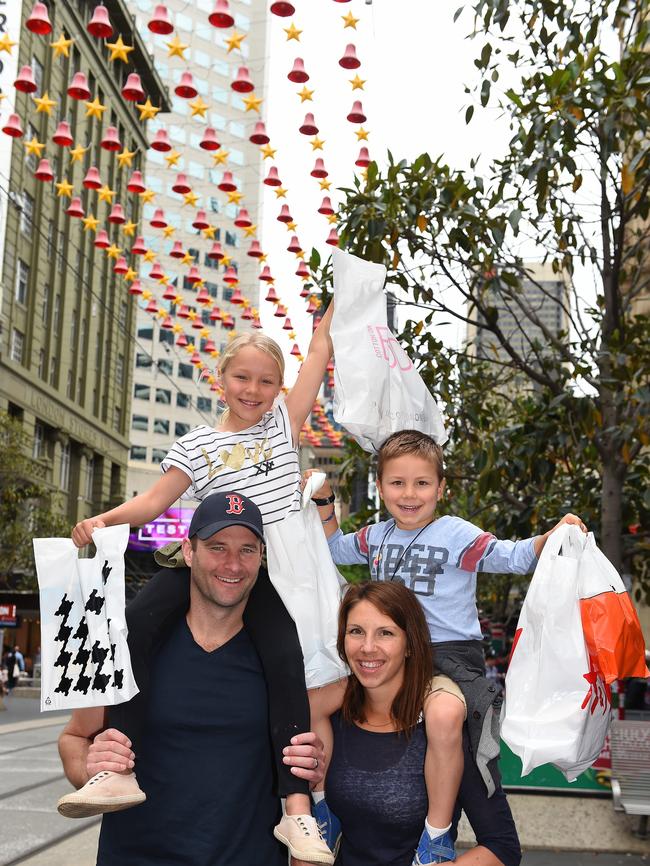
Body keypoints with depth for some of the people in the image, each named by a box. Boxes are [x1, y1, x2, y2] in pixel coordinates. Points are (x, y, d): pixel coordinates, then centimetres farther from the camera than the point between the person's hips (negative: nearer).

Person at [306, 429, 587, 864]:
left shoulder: (458, 536, -6)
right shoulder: (375, 536, 11)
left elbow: (516, 557, -11)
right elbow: (335, 548, 30)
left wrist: (553, 535, -28)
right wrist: (325, 503, 17)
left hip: (450, 652, -6)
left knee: (444, 716, -38)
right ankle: (324, 801, 14)